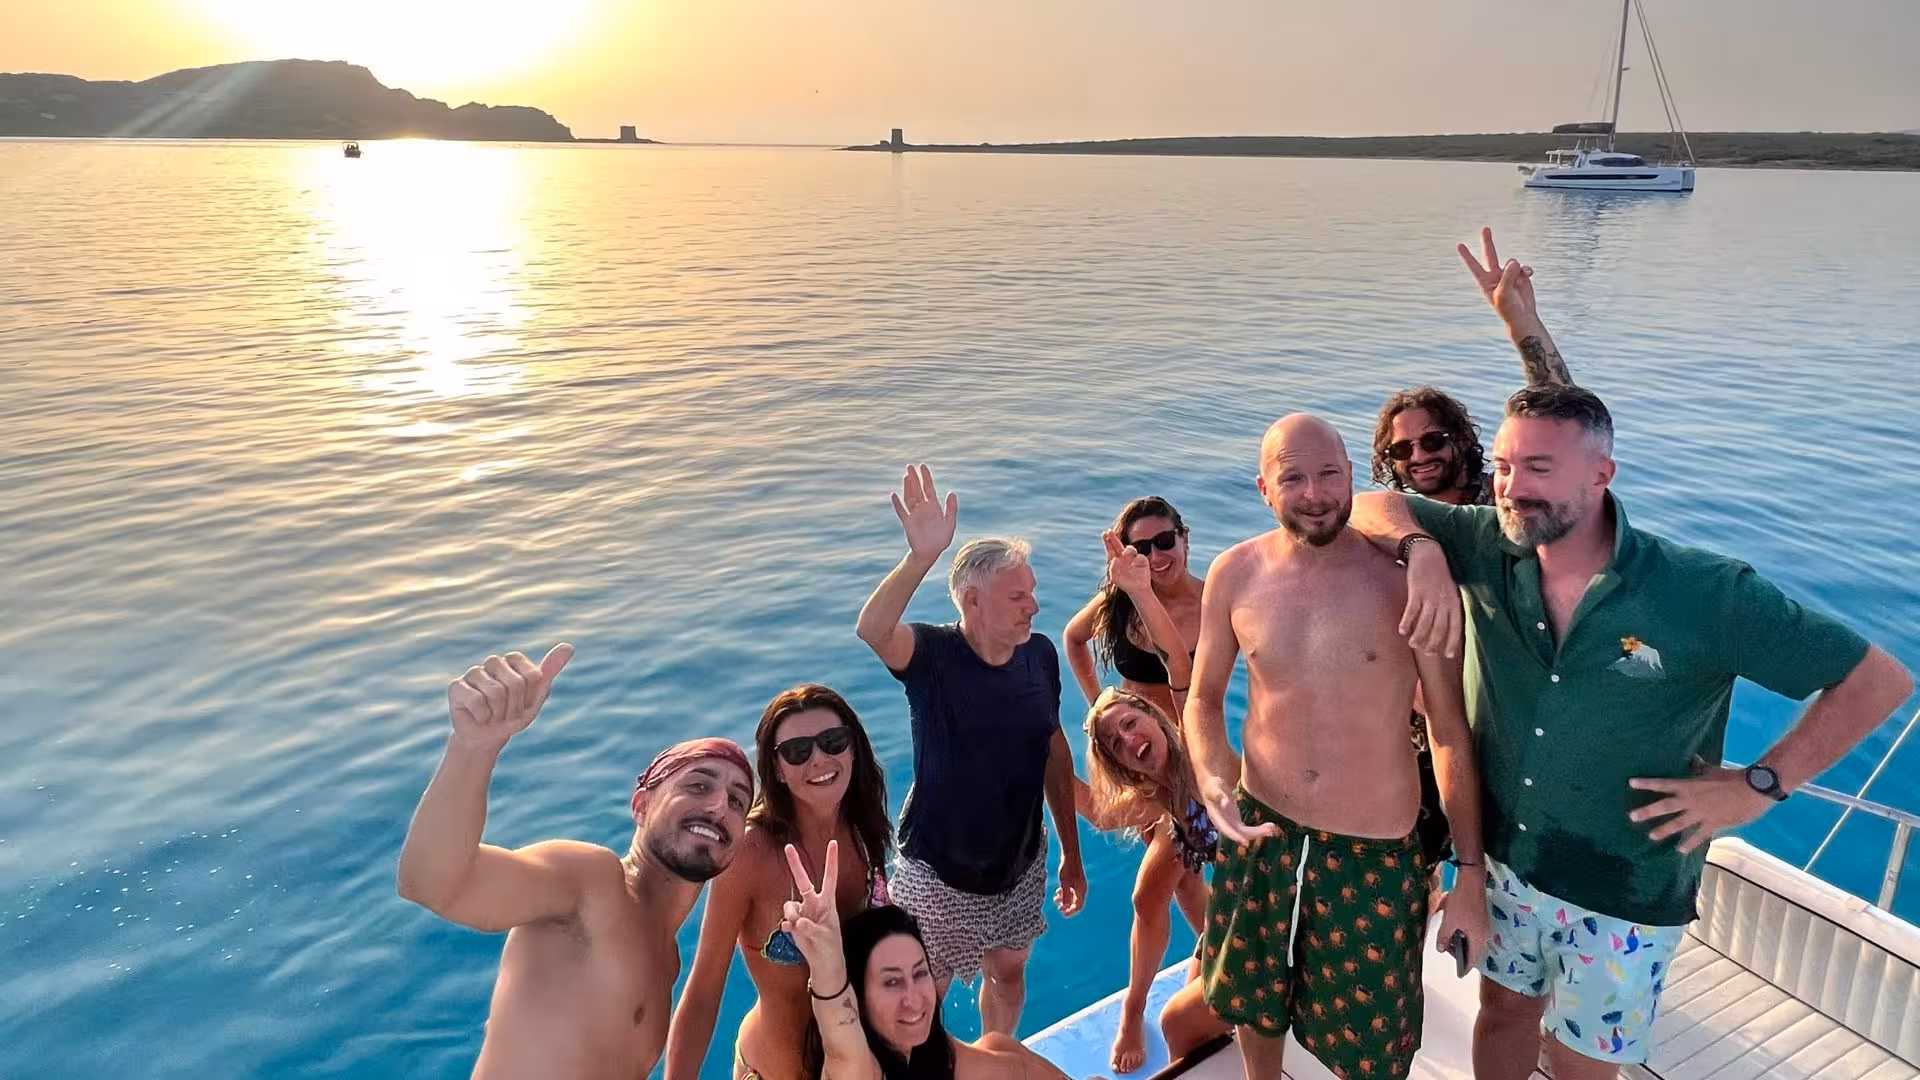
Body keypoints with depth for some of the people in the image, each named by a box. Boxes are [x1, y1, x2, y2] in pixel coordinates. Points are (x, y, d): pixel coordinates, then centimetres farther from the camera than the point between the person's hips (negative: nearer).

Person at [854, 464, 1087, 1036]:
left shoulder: (1040, 654, -6)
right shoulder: (932, 654, -20)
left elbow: (1055, 752, 4)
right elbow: (872, 629, -43)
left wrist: (1071, 853, 10)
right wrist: (922, 556, -58)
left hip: (1020, 863, 5)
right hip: (937, 872, -4)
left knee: (1008, 973, 25)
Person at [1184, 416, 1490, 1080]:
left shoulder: (1404, 576, -15)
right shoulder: (1234, 574, -7)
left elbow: (1451, 730, -8)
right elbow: (1205, 696, 6)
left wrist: (1470, 875, -7)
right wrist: (1210, 778, -14)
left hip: (1376, 852, -2)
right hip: (1260, 833, 3)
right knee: (1254, 1002, 25)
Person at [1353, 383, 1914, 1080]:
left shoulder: (1707, 595, -22)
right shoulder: (1486, 549, -12)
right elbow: (1370, 507, -8)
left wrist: (1760, 785, -18)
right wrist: (1423, 550, -28)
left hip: (1623, 899, -3)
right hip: (1502, 862, 3)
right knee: (1503, 1010, 25)